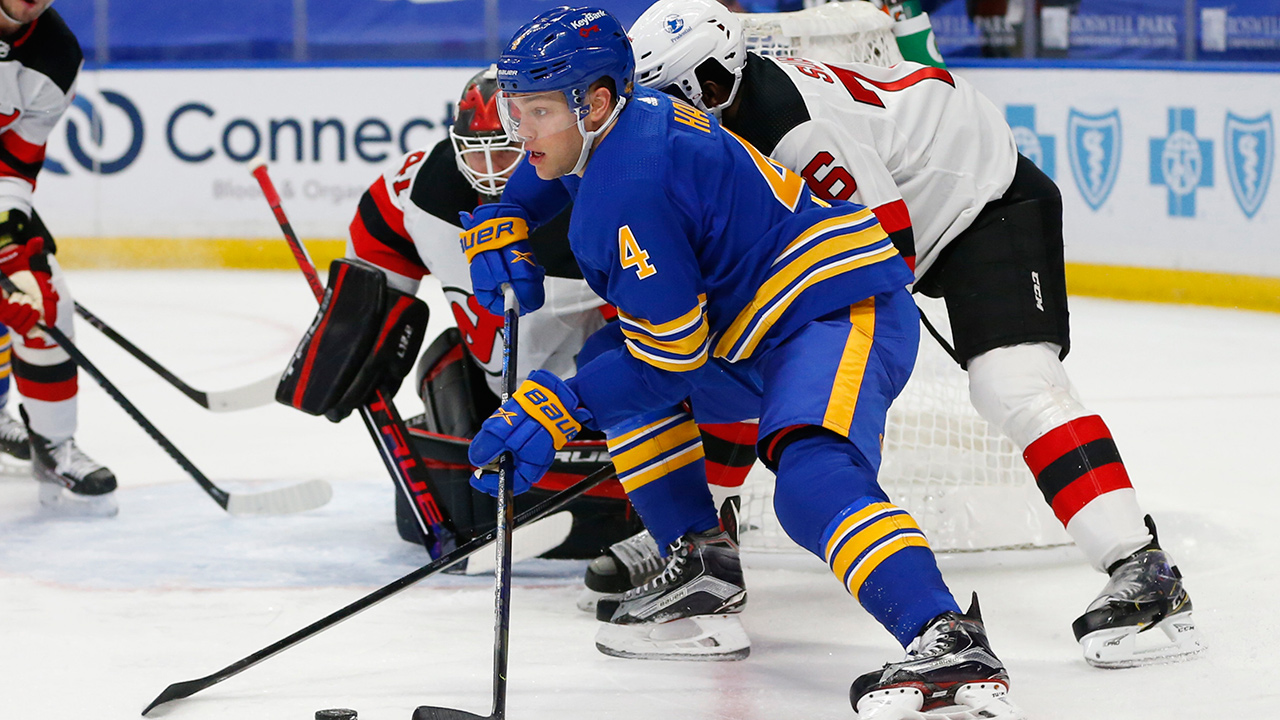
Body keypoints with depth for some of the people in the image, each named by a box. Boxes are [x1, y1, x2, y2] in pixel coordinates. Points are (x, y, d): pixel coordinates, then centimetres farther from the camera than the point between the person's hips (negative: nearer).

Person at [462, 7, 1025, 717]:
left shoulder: (631, 188, -23)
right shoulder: (625, 121, 8)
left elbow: (671, 352, -21)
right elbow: (530, 180, 33)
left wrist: (555, 411, -18)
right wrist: (496, 232, 14)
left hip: (843, 311, -12)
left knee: (813, 477, -35)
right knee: (607, 362, 19)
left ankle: (948, 644, -53)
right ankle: (700, 567, 20)